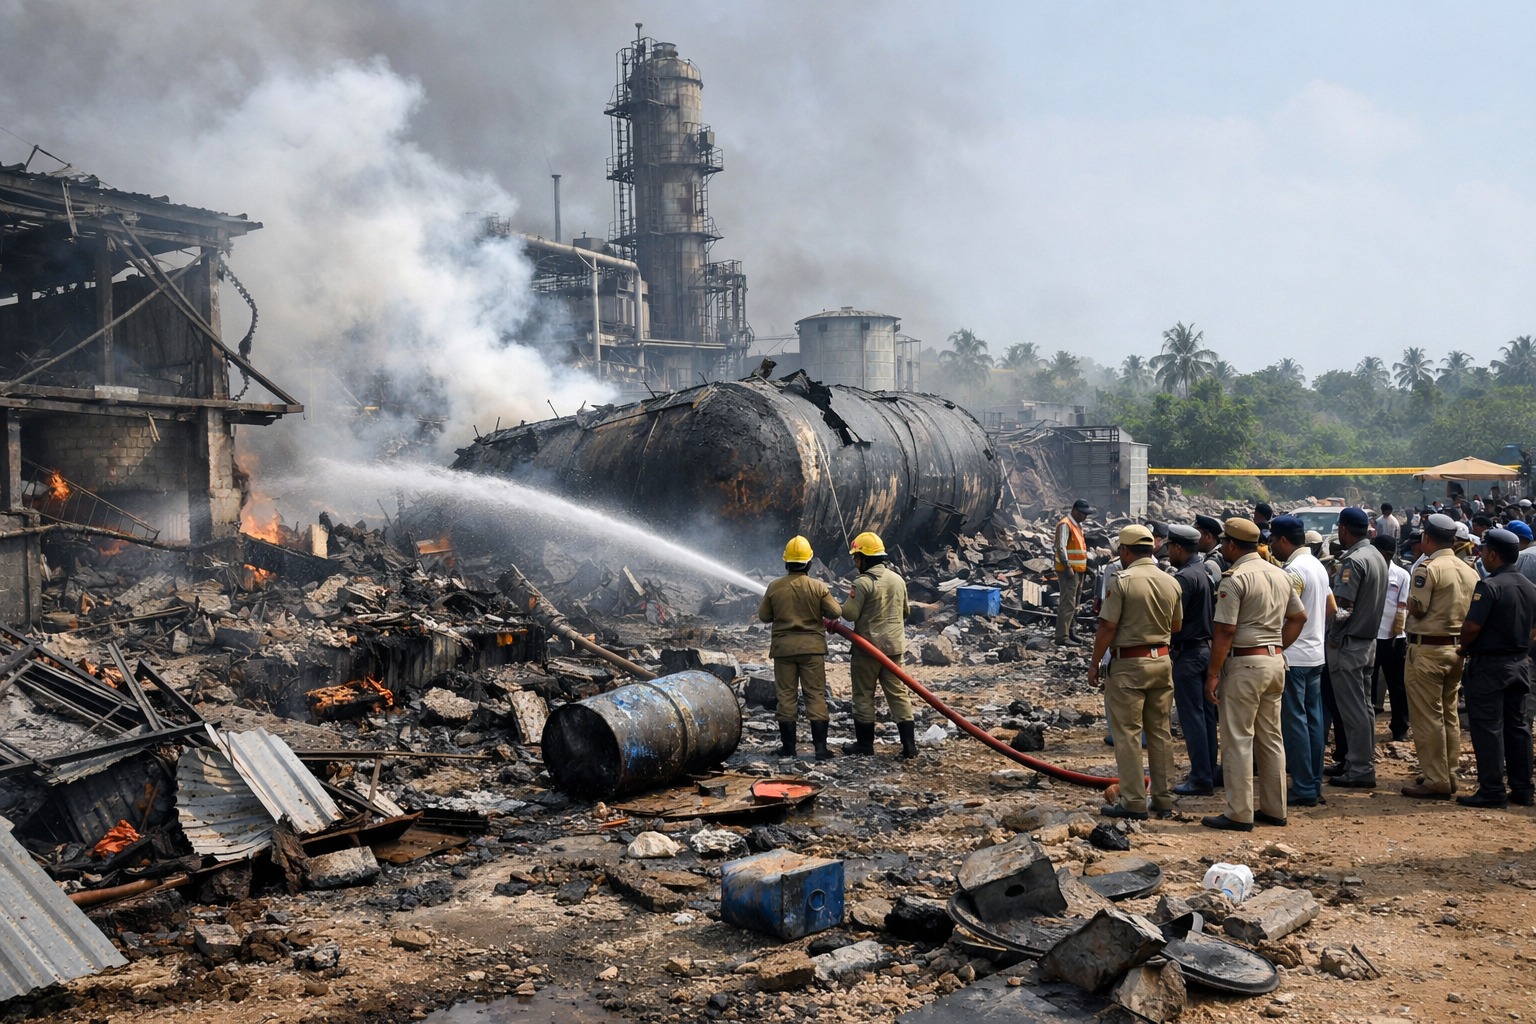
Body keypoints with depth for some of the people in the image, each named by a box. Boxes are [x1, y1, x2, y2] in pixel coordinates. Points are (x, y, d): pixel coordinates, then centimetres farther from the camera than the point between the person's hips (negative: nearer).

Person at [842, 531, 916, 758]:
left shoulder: (863, 583, -15)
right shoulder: (898, 580, 7)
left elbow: (849, 614, -17)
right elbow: (906, 611, 19)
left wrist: (845, 605, 3)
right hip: (894, 646, 6)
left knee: (864, 695, 7)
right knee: (898, 693, 8)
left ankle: (865, 743, 13)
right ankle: (909, 744, 3)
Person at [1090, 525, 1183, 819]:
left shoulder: (1122, 580, -14)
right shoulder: (1171, 582, 3)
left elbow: (1107, 627, -15)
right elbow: (1176, 626, 14)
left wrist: (1094, 663, -6)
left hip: (1128, 664, -6)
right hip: (1162, 661, 6)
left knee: (1127, 734, 1)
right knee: (1160, 731, 14)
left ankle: (1134, 802, 2)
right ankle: (1164, 797, 20)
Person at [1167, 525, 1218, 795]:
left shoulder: (1185, 577, -18)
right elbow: (1212, 612, 14)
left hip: (1188, 653, -9)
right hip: (1208, 648, 9)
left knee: (1192, 717, -4)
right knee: (1207, 714, 14)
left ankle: (1200, 779, -1)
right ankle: (1209, 772, 21)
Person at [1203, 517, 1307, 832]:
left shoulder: (1235, 578, -14)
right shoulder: (1279, 575, 11)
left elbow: (1224, 632, -18)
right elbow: (1299, 617, 19)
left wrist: (1213, 674, -14)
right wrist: (1278, 648, 18)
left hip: (1245, 664, -8)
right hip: (1275, 662, 8)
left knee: (1238, 740, -2)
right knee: (1271, 738, 15)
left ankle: (1240, 814, 0)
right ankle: (1274, 809, 21)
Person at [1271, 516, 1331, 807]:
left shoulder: (1293, 570, -17)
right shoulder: (1318, 566, 13)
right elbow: (1330, 607, 19)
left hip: (1293, 656, -10)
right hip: (1316, 654, 10)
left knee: (1294, 721, -4)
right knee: (1313, 718, 12)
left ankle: (1303, 789, -2)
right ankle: (1315, 784, 18)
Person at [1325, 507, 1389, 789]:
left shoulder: (1353, 560, -19)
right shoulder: (1377, 556, 10)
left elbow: (1342, 606, -23)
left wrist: (1333, 636, -11)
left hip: (1348, 643, -10)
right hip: (1369, 639, 10)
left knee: (1353, 708, -4)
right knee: (1363, 706, 15)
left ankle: (1360, 770, 0)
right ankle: (1359, 762, 24)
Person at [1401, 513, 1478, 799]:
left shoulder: (1427, 568, -15)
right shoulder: (1469, 570, 7)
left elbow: (1416, 608, -16)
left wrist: (1412, 599, 3)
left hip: (1427, 649, -8)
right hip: (1457, 648, 8)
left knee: (1427, 717, -2)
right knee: (1449, 714, 16)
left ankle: (1435, 781, 0)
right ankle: (1448, 774, 24)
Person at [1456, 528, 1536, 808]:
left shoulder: (1489, 586, -18)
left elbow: (1471, 627, -22)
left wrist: (1464, 648, -4)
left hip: (1489, 666, -8)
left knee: (1488, 727, -3)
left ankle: (1492, 790, -1)